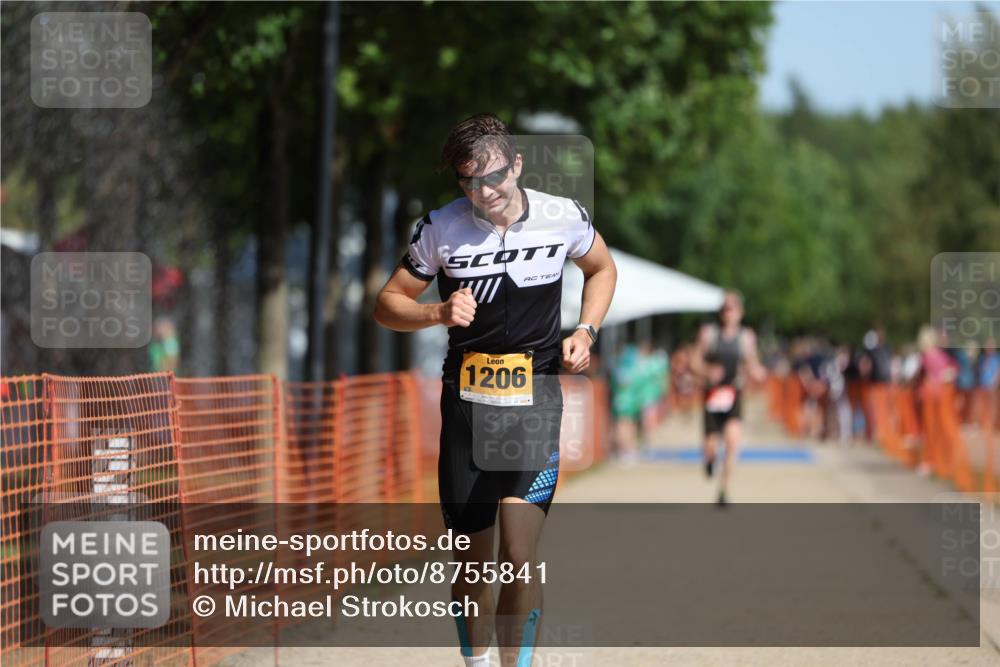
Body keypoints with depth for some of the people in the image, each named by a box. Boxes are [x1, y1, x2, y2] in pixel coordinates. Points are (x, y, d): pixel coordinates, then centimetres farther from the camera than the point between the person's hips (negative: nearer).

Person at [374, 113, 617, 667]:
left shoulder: (563, 217, -4)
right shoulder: (441, 229, -5)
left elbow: (602, 268, 17)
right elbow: (388, 304, 4)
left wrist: (586, 331, 0)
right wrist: (438, 314, -17)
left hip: (535, 407, -1)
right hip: (466, 407, 1)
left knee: (520, 559, -14)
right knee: (473, 564, 8)